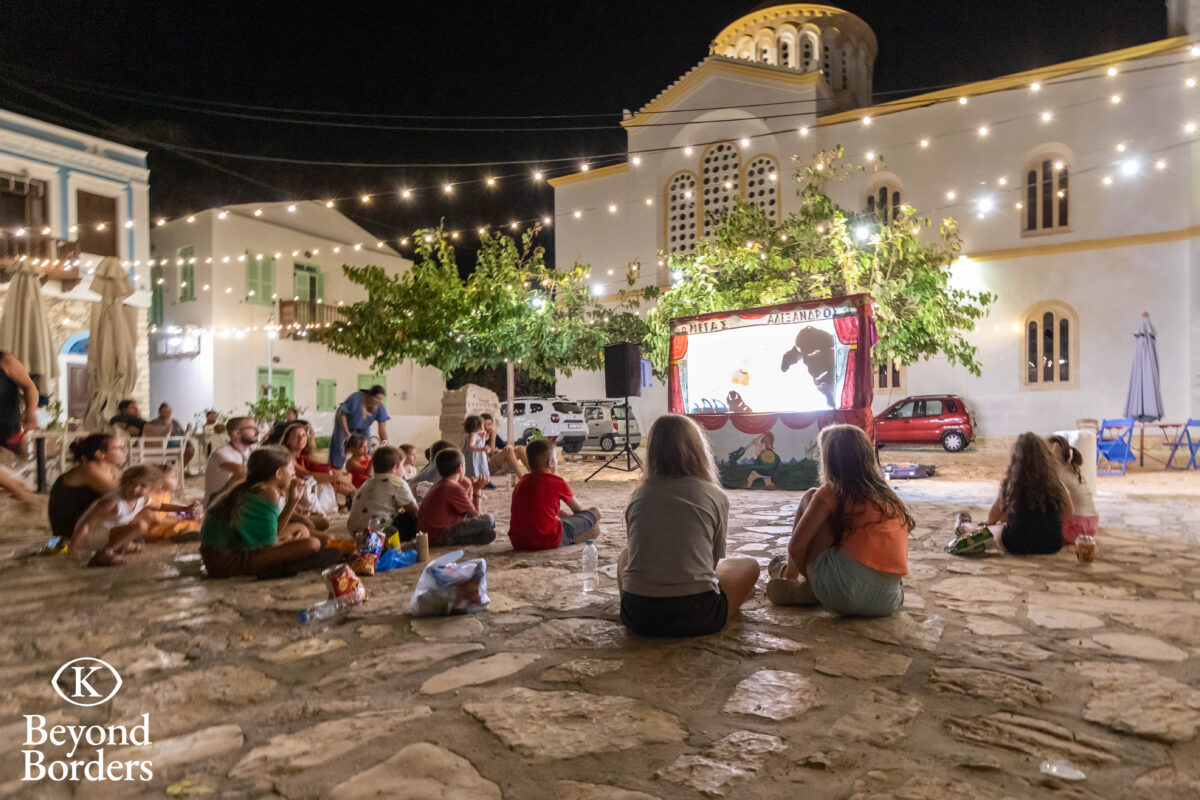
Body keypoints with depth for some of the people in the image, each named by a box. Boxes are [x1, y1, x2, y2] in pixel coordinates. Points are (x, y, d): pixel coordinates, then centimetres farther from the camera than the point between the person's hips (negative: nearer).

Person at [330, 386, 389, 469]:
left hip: (363, 429, 3)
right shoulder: (356, 398, -35)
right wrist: (347, 434, -31)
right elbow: (342, 414, -25)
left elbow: (382, 429, -26)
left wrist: (385, 442, -45)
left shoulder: (380, 408, -28)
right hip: (344, 424, -3)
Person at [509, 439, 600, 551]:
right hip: (547, 542, -6)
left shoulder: (522, 482, 14)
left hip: (518, 543, 6)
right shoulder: (557, 482, -2)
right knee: (595, 512, 3)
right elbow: (578, 509, 15)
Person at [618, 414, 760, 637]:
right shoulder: (716, 496, 0)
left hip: (637, 617, 2)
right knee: (749, 565, 25)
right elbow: (713, 562, 9)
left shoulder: (638, 496, 6)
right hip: (697, 617, -2)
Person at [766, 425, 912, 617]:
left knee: (809, 498, 12)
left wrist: (807, 576, 19)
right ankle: (808, 591, 23)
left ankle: (790, 577, 21)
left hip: (842, 594, -6)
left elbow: (796, 547, -2)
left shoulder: (832, 493, 1)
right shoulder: (888, 496, 17)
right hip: (888, 602, 6)